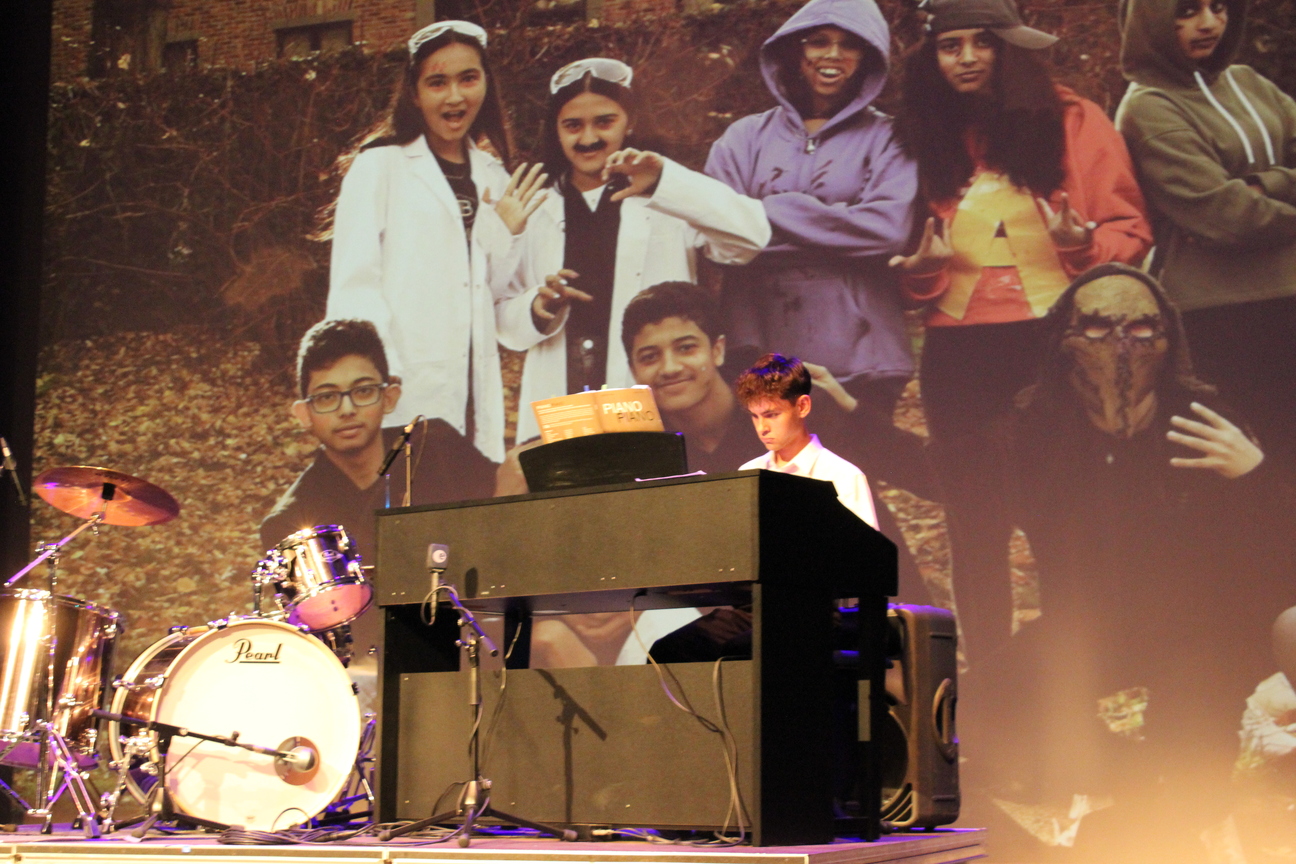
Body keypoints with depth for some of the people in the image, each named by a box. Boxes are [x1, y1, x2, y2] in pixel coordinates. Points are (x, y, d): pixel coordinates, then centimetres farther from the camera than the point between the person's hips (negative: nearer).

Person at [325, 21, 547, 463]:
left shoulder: (492, 176, 16)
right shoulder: (380, 165, 0)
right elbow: (352, 288, -6)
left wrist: (505, 233, 3)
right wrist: (379, 381, -17)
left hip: (475, 394, 5)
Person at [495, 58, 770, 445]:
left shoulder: (670, 205, 8)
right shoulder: (535, 212, 17)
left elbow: (752, 235, -10)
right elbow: (502, 319, 16)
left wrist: (664, 182, -18)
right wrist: (536, 309, -7)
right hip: (555, 413, 2)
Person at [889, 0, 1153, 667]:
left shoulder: (1072, 122, 3)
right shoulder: (923, 139, 9)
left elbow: (1129, 229, 2)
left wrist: (1086, 243, -18)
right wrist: (922, 267, -7)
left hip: (1059, 343, -2)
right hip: (958, 354, 3)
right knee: (974, 528, 7)